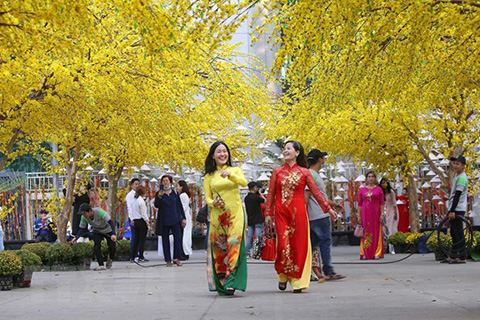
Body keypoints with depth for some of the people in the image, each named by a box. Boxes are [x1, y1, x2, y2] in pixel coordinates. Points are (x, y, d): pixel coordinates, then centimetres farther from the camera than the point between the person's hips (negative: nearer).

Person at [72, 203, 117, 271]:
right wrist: (76, 238, -27)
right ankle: (101, 265, -16)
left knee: (112, 247, -8)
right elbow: (82, 229, -10)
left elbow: (111, 222, -37)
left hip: (108, 231, -3)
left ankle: (110, 259, 25)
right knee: (96, 246, -19)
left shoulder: (99, 212, -38)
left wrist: (113, 234, -49)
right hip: (97, 232, 3)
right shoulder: (84, 217, -23)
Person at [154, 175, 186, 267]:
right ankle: (168, 260, 5)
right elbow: (156, 205, -6)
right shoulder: (159, 193, 5)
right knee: (165, 239, 1)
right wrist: (159, 197, -24)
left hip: (175, 219, 1)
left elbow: (180, 206, 13)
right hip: (164, 220, -1)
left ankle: (177, 258, -6)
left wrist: (183, 218, 9)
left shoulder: (174, 193, 10)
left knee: (178, 237, -11)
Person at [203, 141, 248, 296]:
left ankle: (230, 282, -22)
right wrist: (213, 203, -14)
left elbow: (244, 182, -11)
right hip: (217, 215, 2)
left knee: (234, 243, -16)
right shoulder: (209, 176, 12)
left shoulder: (235, 170, 9)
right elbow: (207, 197, 9)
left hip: (235, 214, -2)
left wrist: (230, 175, -29)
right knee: (218, 247, -1)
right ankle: (220, 283, 9)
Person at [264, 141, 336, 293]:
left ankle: (297, 281, 6)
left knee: (299, 245, -2)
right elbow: (271, 194, 10)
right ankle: (283, 276, 16)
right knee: (283, 244, -5)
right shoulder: (277, 171, 8)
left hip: (298, 212, -1)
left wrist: (328, 208, 1)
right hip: (281, 212, 1)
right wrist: (268, 213, 6)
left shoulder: (304, 172, 5)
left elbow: (316, 192, 5)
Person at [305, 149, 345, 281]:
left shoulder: (315, 175, 20)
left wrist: (333, 204, 36)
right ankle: (328, 272, -3)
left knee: (313, 243, 9)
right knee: (325, 242, -6)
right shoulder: (311, 175, -12)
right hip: (320, 216, -10)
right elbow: (306, 195, -18)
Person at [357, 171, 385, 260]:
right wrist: (359, 216, 3)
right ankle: (365, 254, 4)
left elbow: (382, 203, 3)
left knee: (376, 232, -2)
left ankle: (377, 253, 1)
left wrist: (382, 214, -5)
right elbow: (359, 204, 8)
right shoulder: (362, 190, 8)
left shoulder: (378, 189, 5)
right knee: (365, 233, 1)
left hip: (375, 213, -1)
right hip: (365, 213, 1)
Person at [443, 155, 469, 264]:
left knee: (458, 233, -8)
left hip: (457, 210, -10)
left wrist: (452, 210, -23)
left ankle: (462, 258, -6)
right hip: (454, 209, 10)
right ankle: (452, 256, 17)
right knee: (454, 233, 12)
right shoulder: (457, 176, 17)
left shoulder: (462, 178, -14)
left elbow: (457, 195, -20)